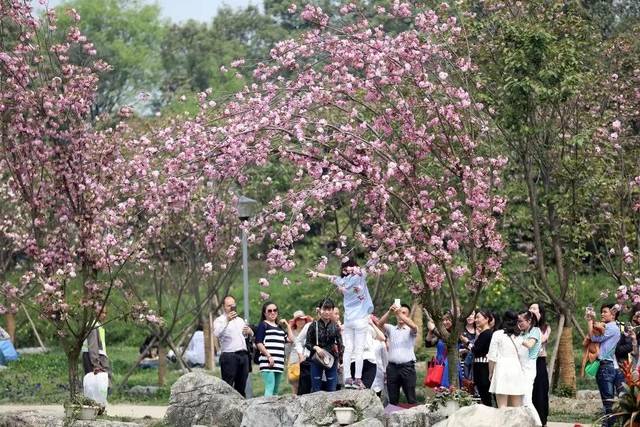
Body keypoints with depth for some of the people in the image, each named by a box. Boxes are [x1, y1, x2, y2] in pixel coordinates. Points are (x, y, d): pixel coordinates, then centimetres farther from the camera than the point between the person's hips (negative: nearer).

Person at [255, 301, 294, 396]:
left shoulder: (279, 327, 23)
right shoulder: (263, 325, 1)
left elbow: (290, 339, 16)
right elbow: (258, 343, -7)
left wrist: (287, 325, 18)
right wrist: (268, 356, -16)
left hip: (279, 363, 8)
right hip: (267, 362, -8)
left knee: (275, 391, 8)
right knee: (270, 388, -18)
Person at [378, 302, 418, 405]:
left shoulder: (410, 330, 7)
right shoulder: (391, 329, 15)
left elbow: (413, 326, -17)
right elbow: (380, 324, -4)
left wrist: (399, 313, -25)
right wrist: (389, 312, -20)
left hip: (407, 366, -3)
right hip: (392, 366, 3)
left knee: (411, 398, -3)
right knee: (392, 398, 6)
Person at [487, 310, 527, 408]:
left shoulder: (497, 334, -1)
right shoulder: (519, 337, 8)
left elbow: (492, 357, -1)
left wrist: (491, 373, 8)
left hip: (502, 369, -3)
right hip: (517, 369, 3)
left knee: (502, 406, -5)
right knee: (517, 407, 5)